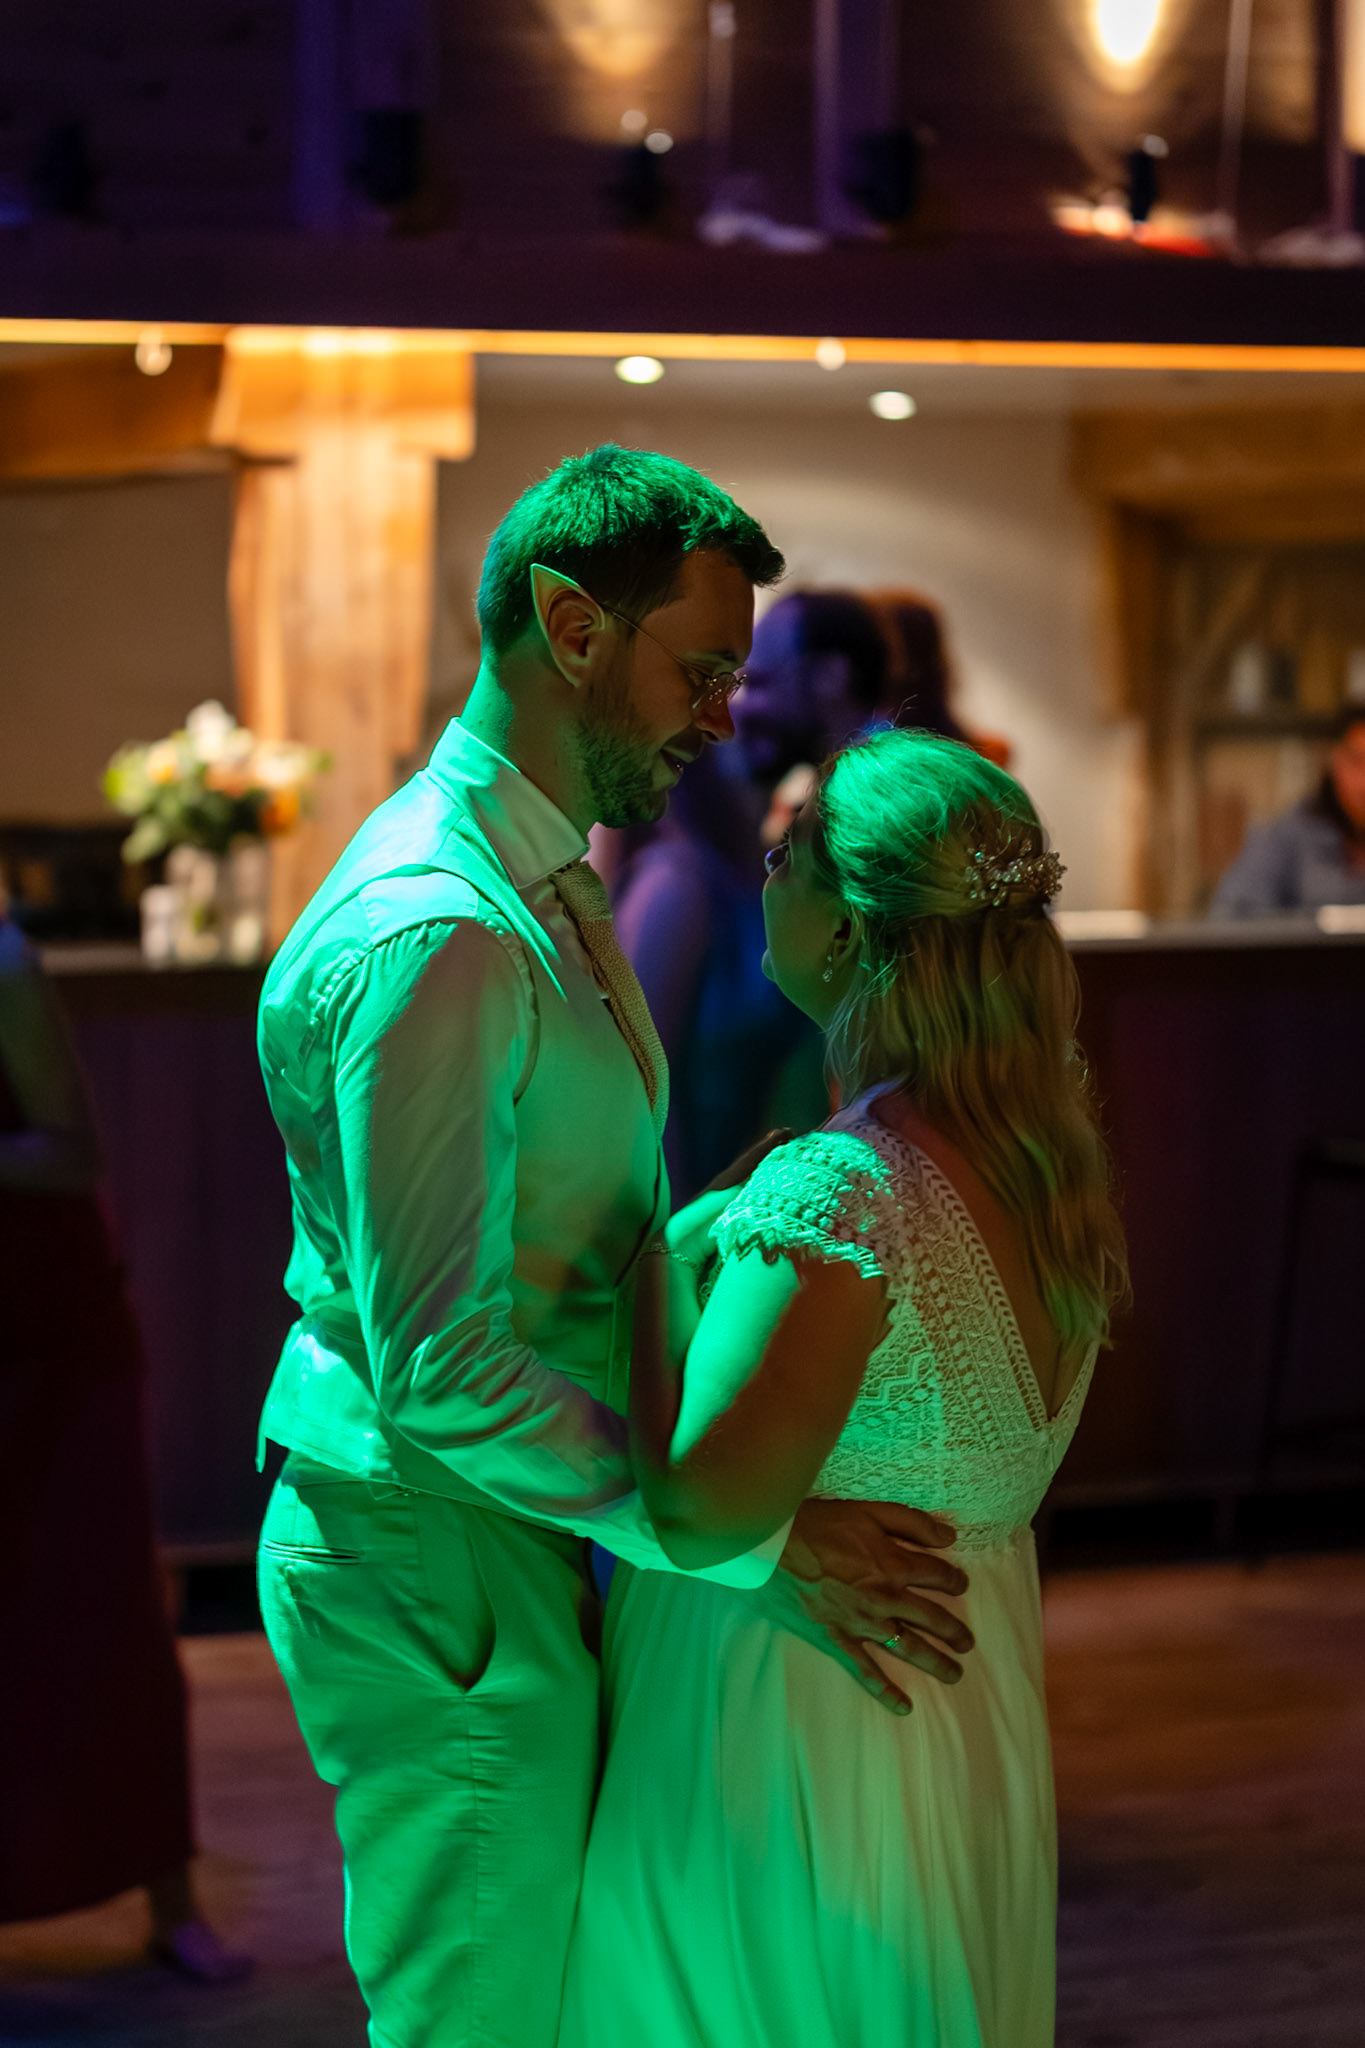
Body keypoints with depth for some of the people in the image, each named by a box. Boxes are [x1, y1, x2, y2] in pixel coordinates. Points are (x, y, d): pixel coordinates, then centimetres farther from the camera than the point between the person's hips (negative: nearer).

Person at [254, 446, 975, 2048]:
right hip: (434, 1564, -10)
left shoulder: (548, 890, 11)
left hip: (521, 1531, 10)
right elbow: (439, 1371, -28)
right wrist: (758, 1540, -24)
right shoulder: (432, 931, -24)